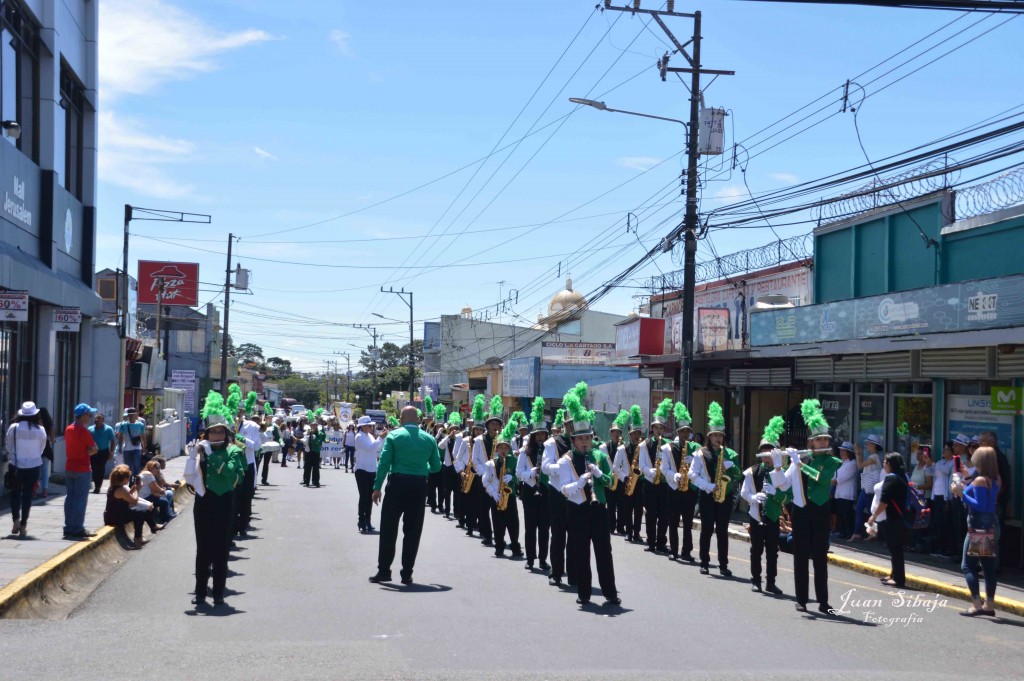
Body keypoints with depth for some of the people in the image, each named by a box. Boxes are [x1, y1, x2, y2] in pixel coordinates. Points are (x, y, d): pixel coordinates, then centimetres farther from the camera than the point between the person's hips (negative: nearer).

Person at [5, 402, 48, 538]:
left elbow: (8, 445, 1)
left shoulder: (13, 428, -9)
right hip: (33, 465, 0)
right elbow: (41, 448, 3)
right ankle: (23, 526, 6)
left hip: (16, 465, 0)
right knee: (27, 495, 7)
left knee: (15, 493, 15)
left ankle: (16, 520, 2)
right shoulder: (40, 430, -8)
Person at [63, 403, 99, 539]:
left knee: (70, 497, 11)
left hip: (69, 468, 8)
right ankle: (78, 529, -1)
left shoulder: (68, 429, 9)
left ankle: (68, 528, 14)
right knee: (81, 499, -3)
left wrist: (82, 453, 4)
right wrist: (86, 453, 1)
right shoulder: (83, 431, -16)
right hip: (83, 469, -8)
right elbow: (94, 449, -16)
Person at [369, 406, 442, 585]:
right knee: (412, 531, 8)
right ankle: (407, 573, 9)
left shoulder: (394, 436, -3)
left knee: (388, 529, 6)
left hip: (397, 484, -2)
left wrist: (377, 487, -6)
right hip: (419, 486, 2)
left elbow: (384, 462, -8)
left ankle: (384, 571, 7)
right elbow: (436, 466, 8)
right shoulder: (429, 439, 4)